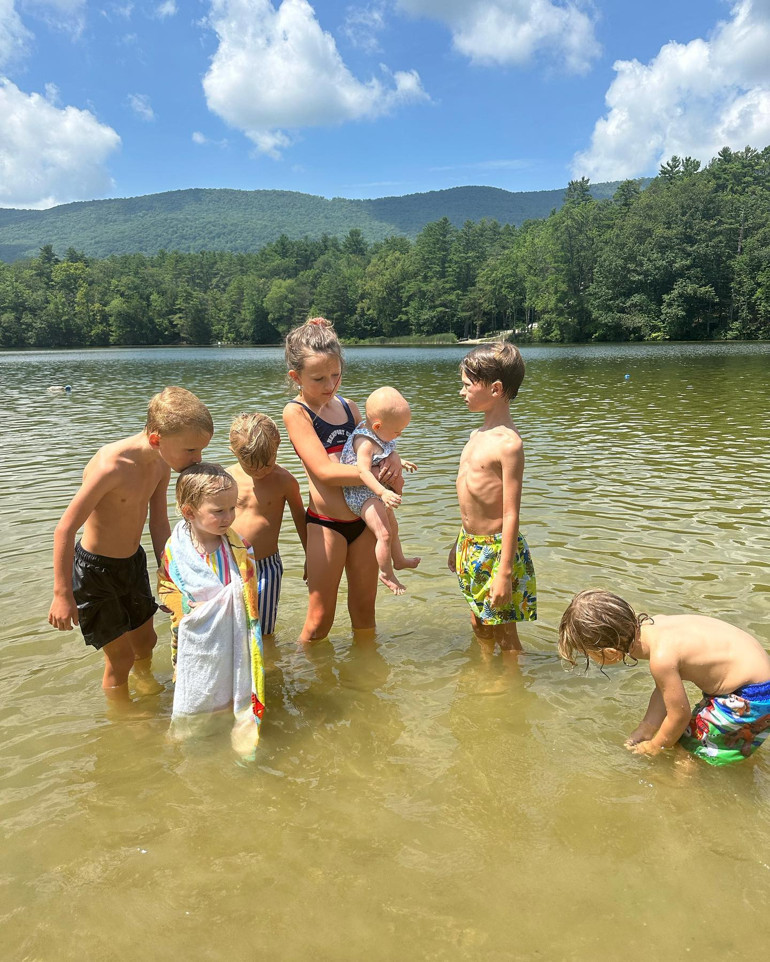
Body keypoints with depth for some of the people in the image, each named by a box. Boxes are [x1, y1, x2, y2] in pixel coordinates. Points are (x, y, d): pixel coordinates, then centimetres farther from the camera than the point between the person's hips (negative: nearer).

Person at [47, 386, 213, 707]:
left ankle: (145, 682, 54)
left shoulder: (162, 464, -9)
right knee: (121, 656, 5)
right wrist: (63, 595, -20)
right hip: (95, 570, -7)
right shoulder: (111, 464, -33)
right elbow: (65, 529, -26)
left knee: (146, 640, 24)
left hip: (134, 561, 7)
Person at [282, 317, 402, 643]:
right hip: (325, 523, -5)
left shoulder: (347, 406, 10)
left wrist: (392, 459, -5)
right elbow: (325, 471, -19)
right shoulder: (296, 411, -8)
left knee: (364, 610, 18)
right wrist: (380, 475, -20)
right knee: (319, 620, 7)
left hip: (364, 519, 6)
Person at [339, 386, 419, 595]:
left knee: (393, 526, 26)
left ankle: (398, 560, 47)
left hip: (377, 492, 10)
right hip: (363, 494, -10)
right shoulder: (365, 442, -29)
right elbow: (363, 471, -38)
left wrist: (399, 463, 31)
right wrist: (383, 492, -46)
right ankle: (386, 574, 3)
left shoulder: (378, 435, 1)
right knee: (384, 534, -15)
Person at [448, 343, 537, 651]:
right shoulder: (477, 435, 8)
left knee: (504, 634, 7)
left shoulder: (508, 443, -21)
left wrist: (505, 573, -22)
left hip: (496, 549, -9)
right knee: (479, 625, 24)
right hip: (471, 547, 9)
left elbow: (511, 514, -22)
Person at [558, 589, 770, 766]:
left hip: (752, 698, -8)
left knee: (689, 749, 2)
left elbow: (679, 715, -15)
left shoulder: (662, 657, -31)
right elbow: (665, 688, 7)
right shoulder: (653, 623, -7)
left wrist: (653, 748, 3)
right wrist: (644, 731, 13)